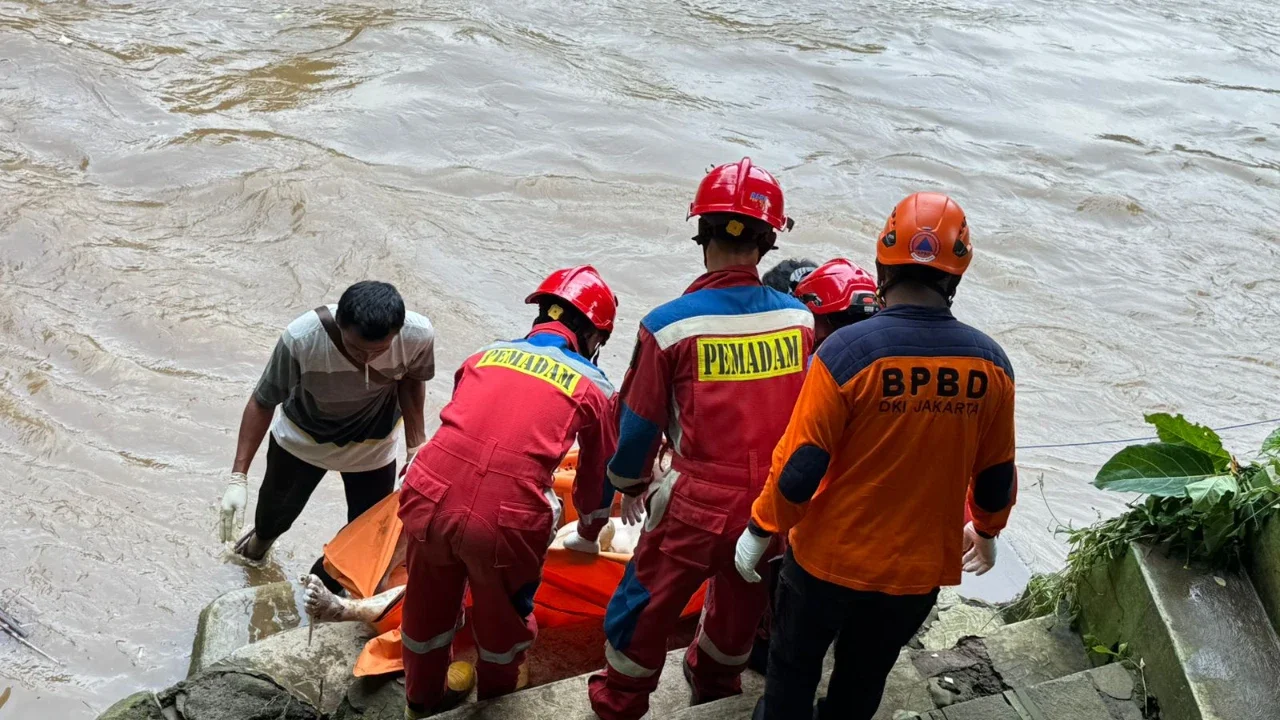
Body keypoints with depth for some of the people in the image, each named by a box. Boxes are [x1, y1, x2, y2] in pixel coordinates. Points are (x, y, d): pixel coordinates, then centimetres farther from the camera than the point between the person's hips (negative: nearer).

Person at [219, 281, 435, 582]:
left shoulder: (418, 334, -36)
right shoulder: (301, 338, -41)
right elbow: (263, 402, -23)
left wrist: (416, 446, -14)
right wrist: (238, 477, -26)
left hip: (372, 446, 1)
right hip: (302, 437, 0)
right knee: (278, 503, 27)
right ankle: (263, 536, 66)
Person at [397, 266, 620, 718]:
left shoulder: (484, 356, 19)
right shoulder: (594, 386, 11)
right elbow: (599, 473, 26)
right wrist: (590, 531, 46)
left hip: (429, 503, 3)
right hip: (505, 525, -3)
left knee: (428, 612, 28)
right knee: (502, 622, 27)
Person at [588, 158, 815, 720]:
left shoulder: (668, 325, -18)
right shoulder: (800, 318, -8)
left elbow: (639, 423, -6)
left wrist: (629, 483, 14)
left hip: (697, 505, -3)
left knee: (645, 607, 20)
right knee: (741, 604, 29)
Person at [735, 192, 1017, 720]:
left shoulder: (847, 351, -23)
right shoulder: (990, 363, -11)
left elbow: (801, 465, -19)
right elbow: (996, 474, 1)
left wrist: (761, 529, -3)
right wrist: (987, 530, 21)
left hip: (831, 558, -3)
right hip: (919, 566, 3)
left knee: (795, 663, 23)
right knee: (864, 678, 26)